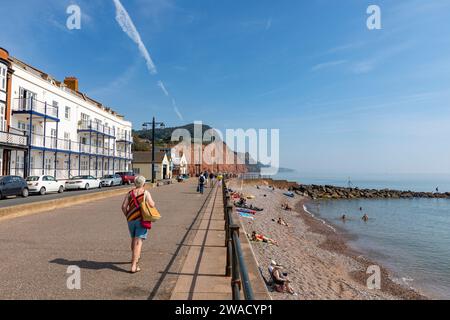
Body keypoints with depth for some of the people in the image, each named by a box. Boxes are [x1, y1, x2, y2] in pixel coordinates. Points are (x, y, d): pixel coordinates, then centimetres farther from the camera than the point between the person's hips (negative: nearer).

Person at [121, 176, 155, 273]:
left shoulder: (130, 193, 5)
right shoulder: (146, 193, -7)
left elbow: (123, 206, -1)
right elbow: (151, 205, -14)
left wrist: (127, 216, 13)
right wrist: (153, 202, 8)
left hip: (131, 220, 5)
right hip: (142, 220, -5)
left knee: (134, 239, 24)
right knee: (138, 242, -6)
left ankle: (135, 257, 46)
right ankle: (134, 266, -12)